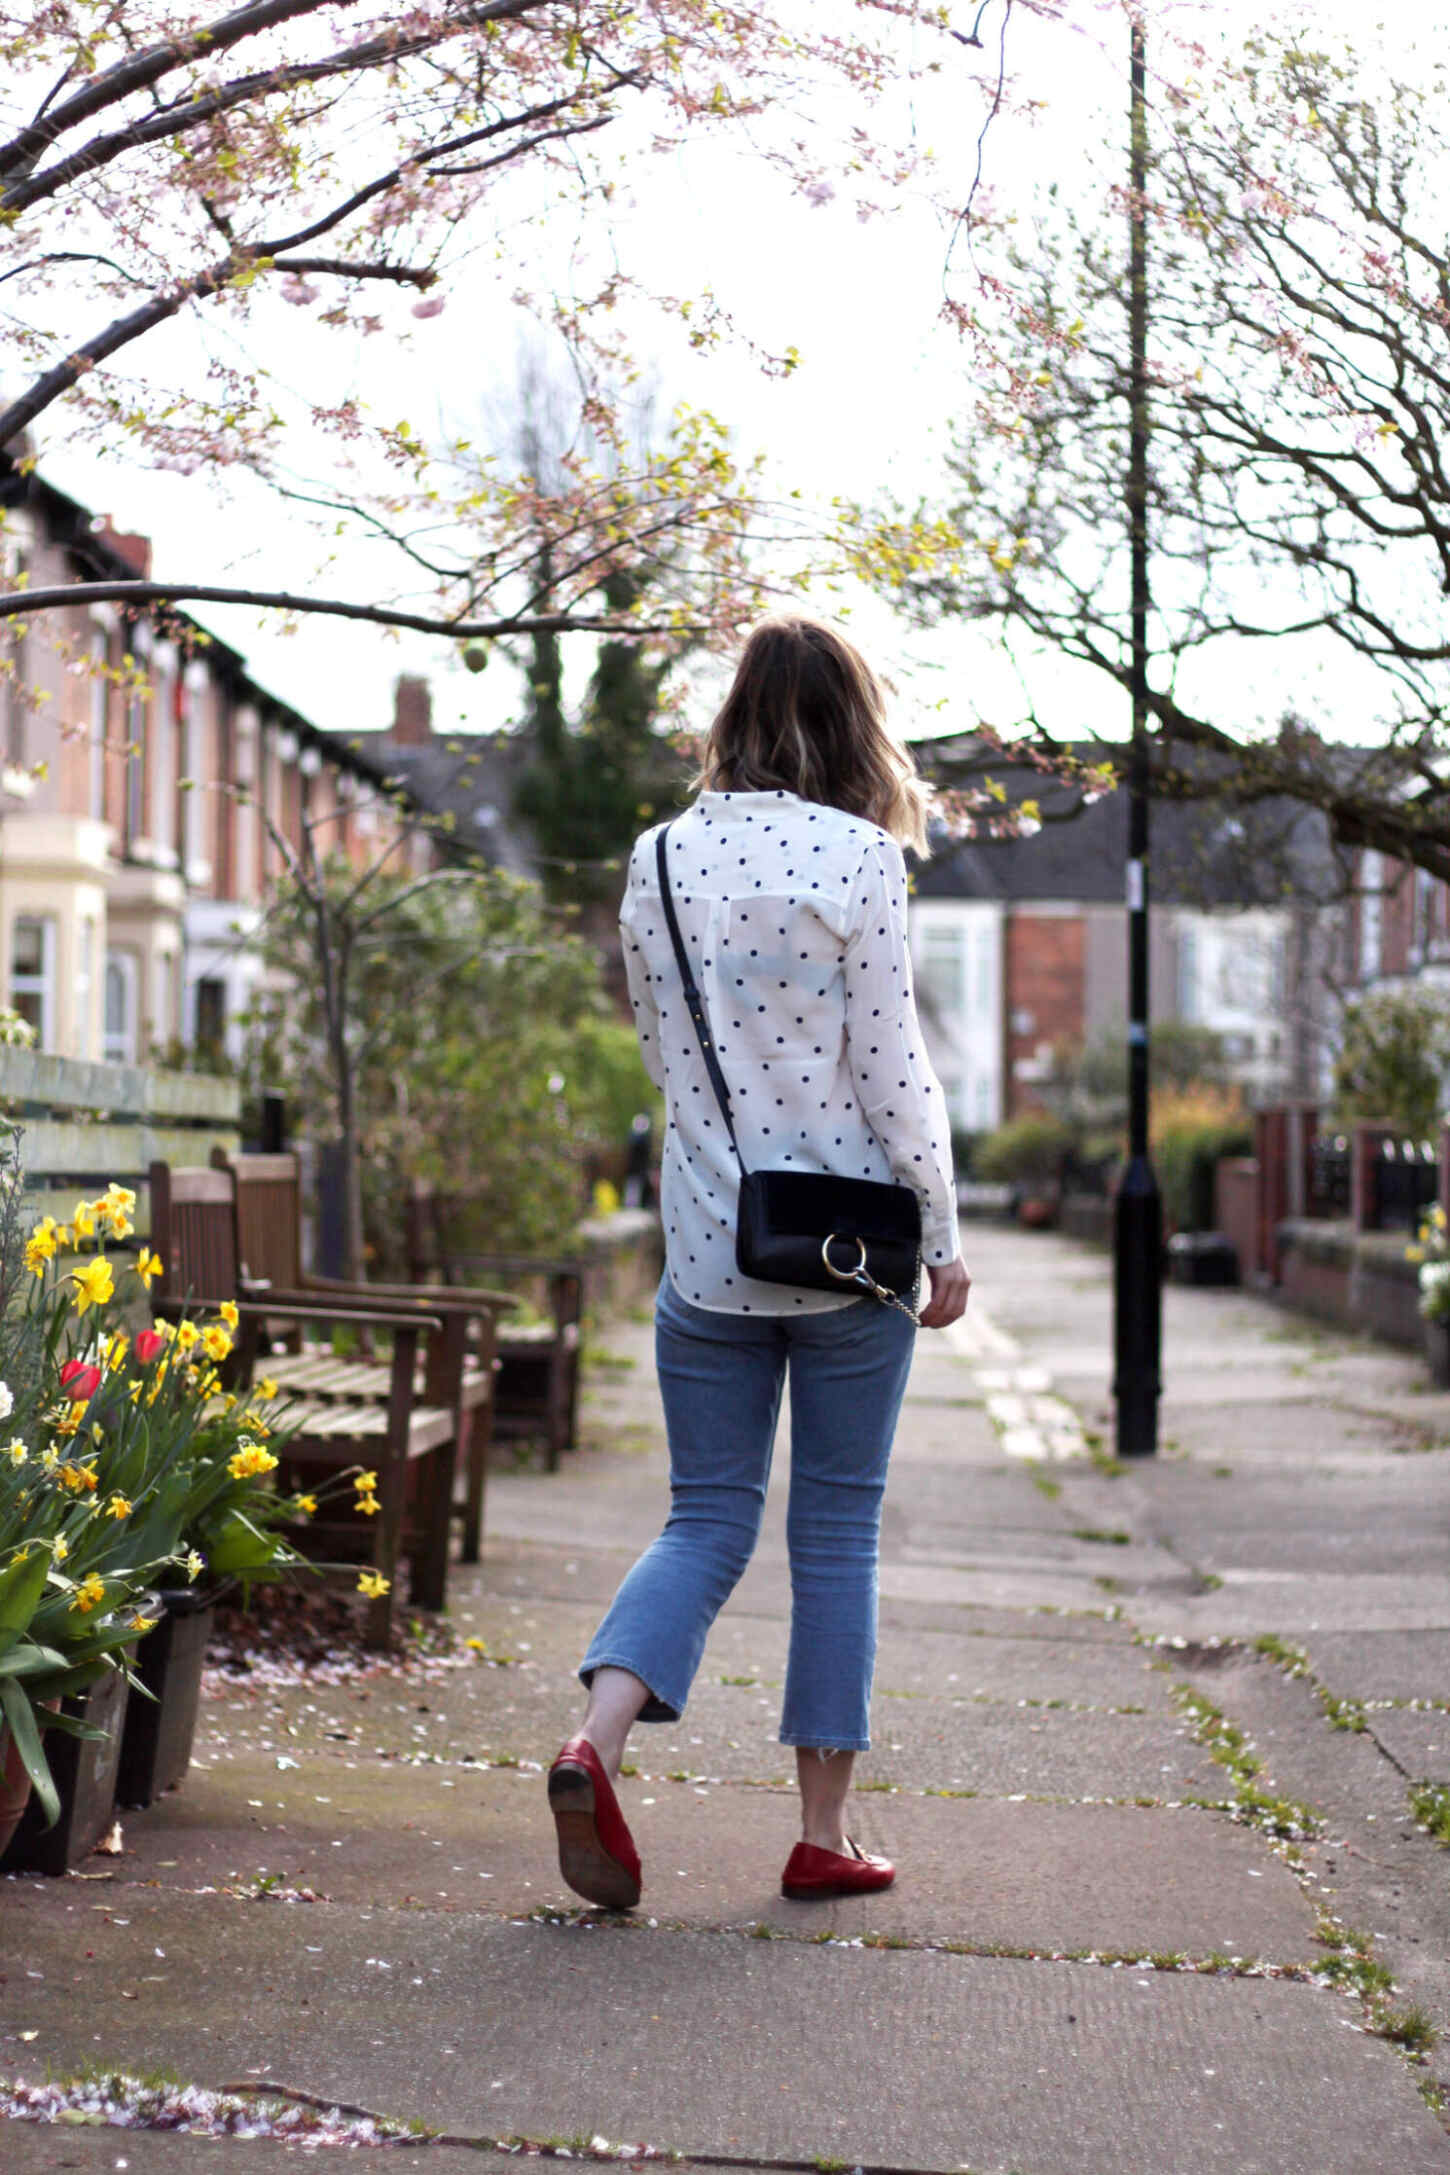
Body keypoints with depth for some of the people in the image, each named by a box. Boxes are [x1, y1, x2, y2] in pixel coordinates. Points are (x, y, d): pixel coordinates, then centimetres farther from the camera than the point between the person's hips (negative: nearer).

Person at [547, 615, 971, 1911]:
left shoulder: (658, 863, 4)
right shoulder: (856, 858, -10)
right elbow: (890, 1065, -10)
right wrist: (944, 1234, -2)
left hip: (707, 1245, 4)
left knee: (708, 1518, 11)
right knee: (838, 1531, 6)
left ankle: (597, 1740, -12)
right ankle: (825, 1833, 11)